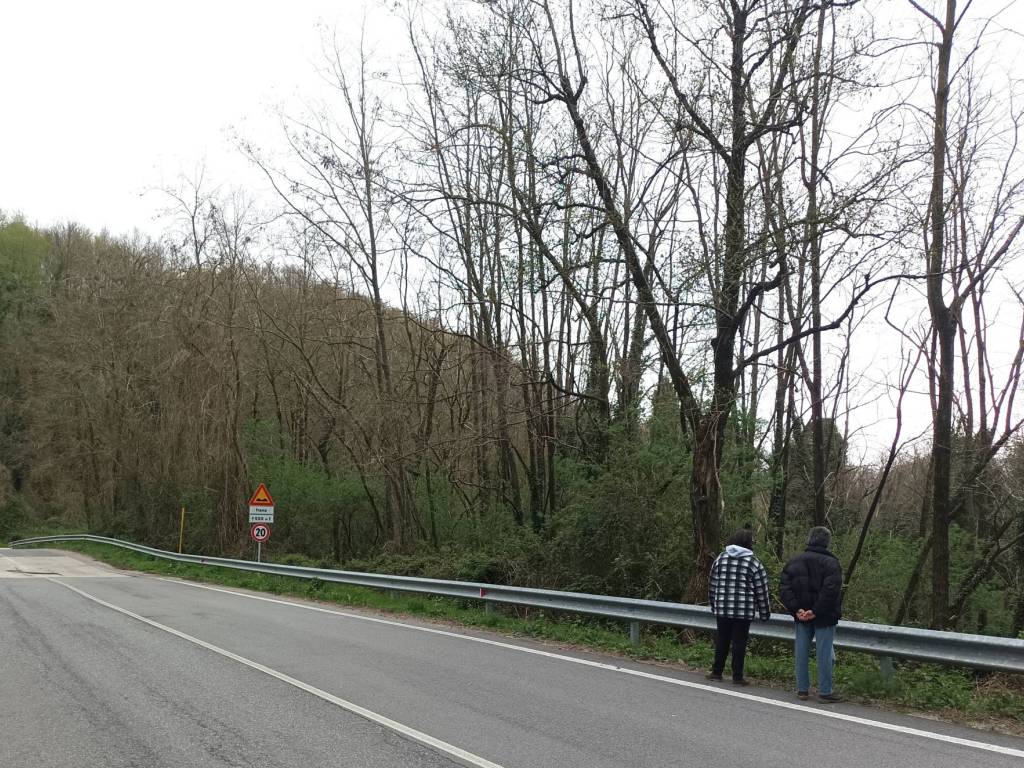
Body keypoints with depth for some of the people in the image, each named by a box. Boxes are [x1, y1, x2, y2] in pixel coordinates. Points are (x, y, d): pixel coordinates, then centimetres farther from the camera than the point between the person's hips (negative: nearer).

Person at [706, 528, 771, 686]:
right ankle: (737, 676, 7)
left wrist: (714, 605, 21)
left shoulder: (721, 558, 7)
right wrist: (764, 613, 5)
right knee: (739, 642, 3)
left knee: (721, 640, 13)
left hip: (722, 609, 3)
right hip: (744, 611, -3)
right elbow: (761, 590, -2)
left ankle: (717, 672, 19)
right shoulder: (753, 562, -4)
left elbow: (712, 584, 11)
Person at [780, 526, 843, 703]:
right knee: (824, 652, 2)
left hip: (802, 617, 5)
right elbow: (830, 590, -23)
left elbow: (784, 588, -2)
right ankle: (825, 691, 5)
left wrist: (796, 609, -8)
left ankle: (802, 689, 16)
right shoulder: (831, 563, -11)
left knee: (802, 651, 11)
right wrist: (816, 611, -19)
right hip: (824, 617, -4)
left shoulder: (794, 562, 6)